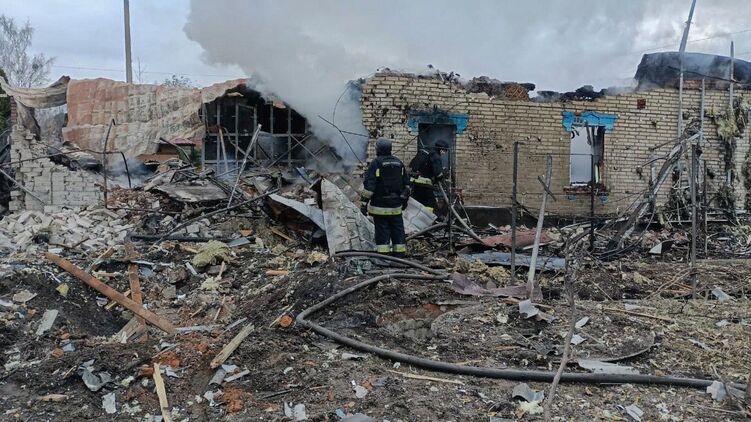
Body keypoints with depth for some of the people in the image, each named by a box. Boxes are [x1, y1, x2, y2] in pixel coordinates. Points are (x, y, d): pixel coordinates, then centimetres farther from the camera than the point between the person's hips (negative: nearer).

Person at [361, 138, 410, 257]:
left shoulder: (376, 163, -9)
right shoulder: (399, 163, 9)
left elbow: (369, 184, -13)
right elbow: (406, 183, 15)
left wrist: (365, 201, -8)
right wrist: (405, 199, 24)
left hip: (380, 204, -5)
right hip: (396, 204, 5)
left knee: (382, 229, -1)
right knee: (397, 228, 10)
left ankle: (383, 254, -1)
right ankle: (399, 252, 14)